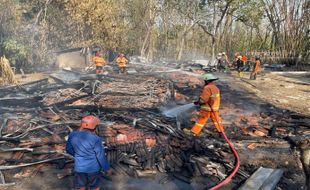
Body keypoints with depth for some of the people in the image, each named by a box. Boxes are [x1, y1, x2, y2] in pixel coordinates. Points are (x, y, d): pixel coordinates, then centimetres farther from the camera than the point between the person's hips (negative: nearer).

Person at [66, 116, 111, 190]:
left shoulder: (72, 135, -11)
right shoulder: (95, 139, -24)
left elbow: (69, 149, 3)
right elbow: (101, 156, -16)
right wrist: (107, 168, -2)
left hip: (79, 167, 3)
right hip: (93, 168, -3)